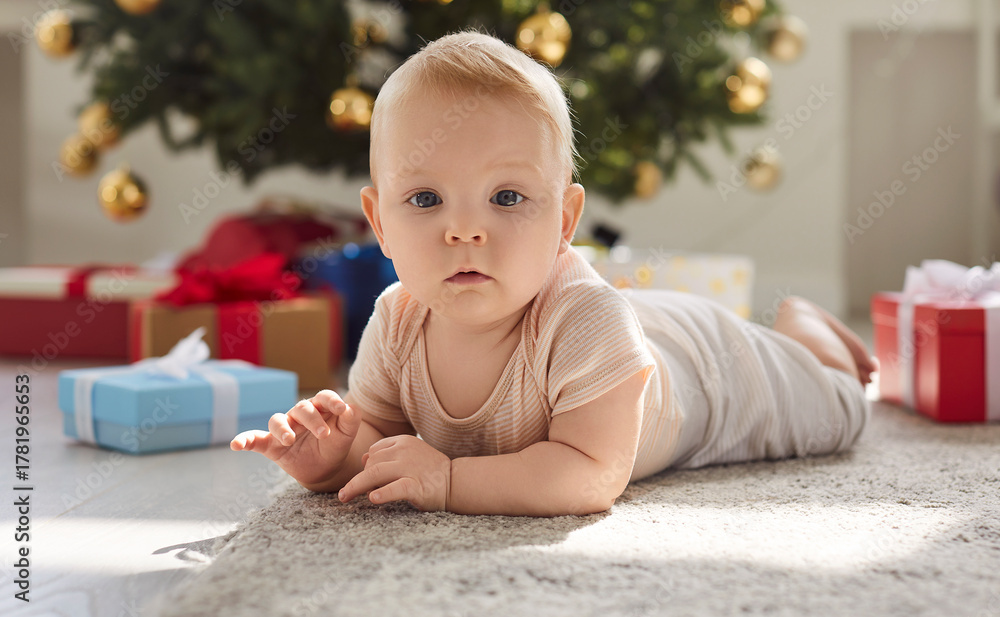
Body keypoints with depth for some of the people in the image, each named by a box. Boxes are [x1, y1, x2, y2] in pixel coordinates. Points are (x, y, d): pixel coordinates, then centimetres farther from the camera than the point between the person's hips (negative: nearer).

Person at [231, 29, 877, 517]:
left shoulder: (585, 320, -49)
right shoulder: (397, 323, -32)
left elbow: (594, 476, -50)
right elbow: (378, 430, -19)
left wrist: (448, 479, -56)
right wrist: (338, 458, -42)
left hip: (699, 361, -4)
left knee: (834, 417, 22)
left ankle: (799, 324, 49)